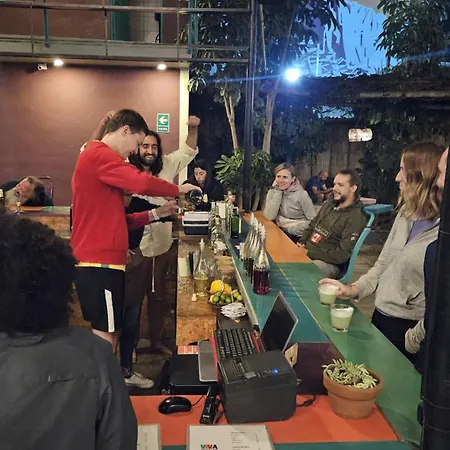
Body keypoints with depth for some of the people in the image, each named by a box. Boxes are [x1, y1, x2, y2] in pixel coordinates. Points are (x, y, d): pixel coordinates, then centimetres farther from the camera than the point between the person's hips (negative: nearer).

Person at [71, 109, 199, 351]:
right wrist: (178, 189, -7)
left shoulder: (97, 157, 23)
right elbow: (142, 182, -25)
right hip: (100, 262, -10)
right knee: (106, 336, -3)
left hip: (98, 260, 10)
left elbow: (113, 219, 20)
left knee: (104, 333, 15)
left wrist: (154, 214, 11)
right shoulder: (100, 155, -10)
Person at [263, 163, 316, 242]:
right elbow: (269, 216, -13)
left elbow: (313, 221, -13)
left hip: (298, 236, -5)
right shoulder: (272, 192, 3)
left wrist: (290, 228, -14)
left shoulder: (301, 194, -9)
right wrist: (278, 192, -12)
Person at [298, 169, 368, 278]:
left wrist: (309, 253, -19)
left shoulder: (356, 218, -12)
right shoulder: (329, 203, 12)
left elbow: (342, 255, -18)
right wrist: (302, 243, 1)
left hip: (329, 264, -7)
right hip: (306, 252, 8)